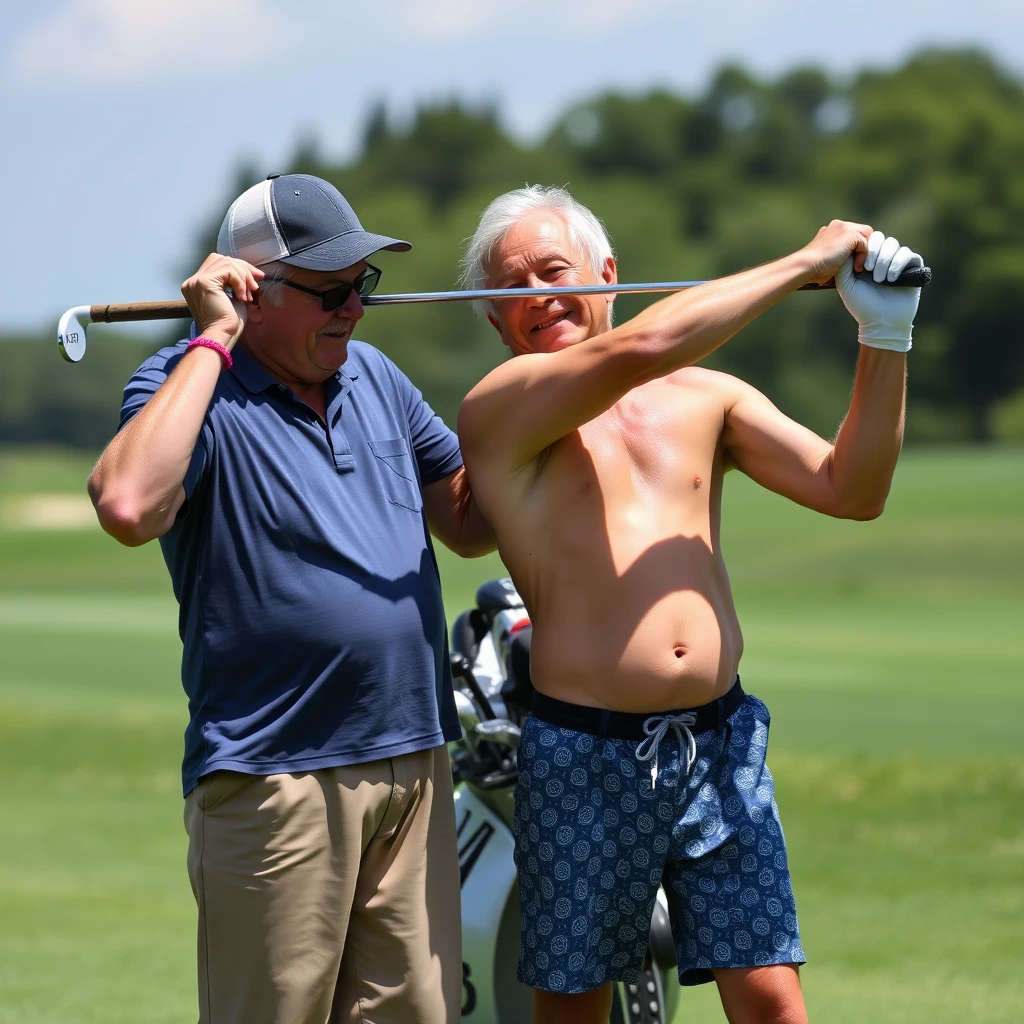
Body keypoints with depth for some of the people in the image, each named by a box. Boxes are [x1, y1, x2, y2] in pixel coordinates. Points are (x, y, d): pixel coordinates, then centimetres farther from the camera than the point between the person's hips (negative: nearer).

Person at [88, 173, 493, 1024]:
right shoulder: (187, 386, -7)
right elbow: (128, 508, -28)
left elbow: (471, 525, 20)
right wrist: (213, 342, -20)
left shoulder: (374, 376, 14)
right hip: (277, 783, -6)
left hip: (414, 764, 7)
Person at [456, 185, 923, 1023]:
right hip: (586, 756, -3)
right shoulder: (499, 411, -5)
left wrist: (884, 338, -3)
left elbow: (851, 490, 7)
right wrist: (805, 263, -12)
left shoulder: (707, 398, 12)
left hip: (721, 742, 3)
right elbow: (642, 347, -20)